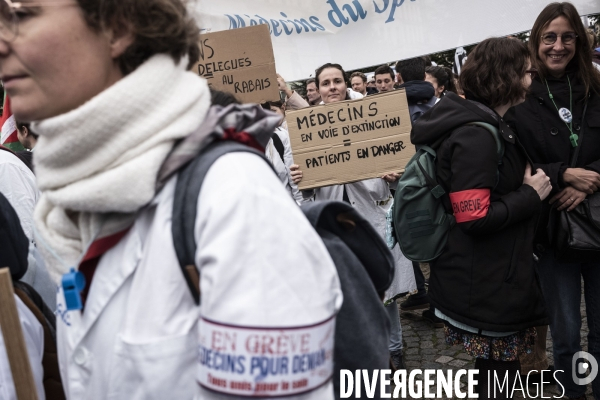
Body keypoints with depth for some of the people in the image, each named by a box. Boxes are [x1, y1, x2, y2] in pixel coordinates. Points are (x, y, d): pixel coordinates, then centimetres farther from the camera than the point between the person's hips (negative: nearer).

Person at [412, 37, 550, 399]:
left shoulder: (489, 126, 12)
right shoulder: (476, 136, -22)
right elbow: (475, 217, -27)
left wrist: (529, 186, 3)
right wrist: (532, 195, -16)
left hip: (493, 277, 10)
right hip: (483, 286, -10)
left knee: (497, 368, 21)